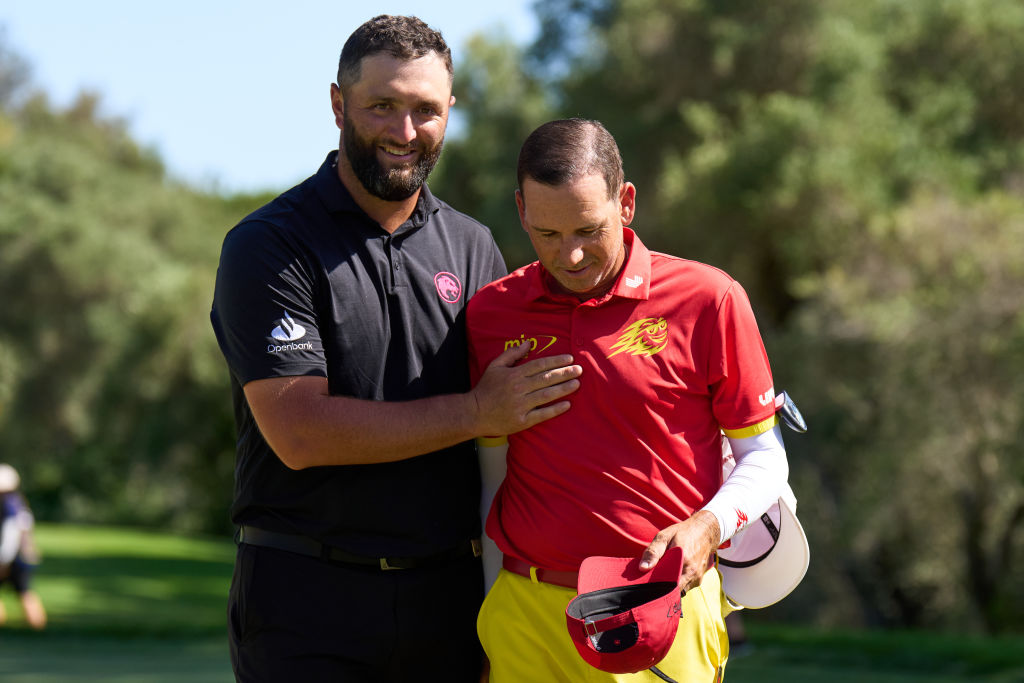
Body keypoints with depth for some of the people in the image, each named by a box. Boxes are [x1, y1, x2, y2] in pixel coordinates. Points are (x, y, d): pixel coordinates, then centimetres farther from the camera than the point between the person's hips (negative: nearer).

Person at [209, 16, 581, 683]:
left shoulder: (471, 245, 12)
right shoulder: (267, 246, -5)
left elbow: (516, 412, 16)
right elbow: (300, 433, -15)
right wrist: (475, 413, -11)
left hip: (447, 597, 4)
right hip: (307, 600, -4)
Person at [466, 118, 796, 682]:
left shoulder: (707, 300, -3)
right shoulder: (489, 313, 6)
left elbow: (763, 456, 4)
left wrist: (708, 526, -14)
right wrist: (490, 612, 12)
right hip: (527, 613, 2)